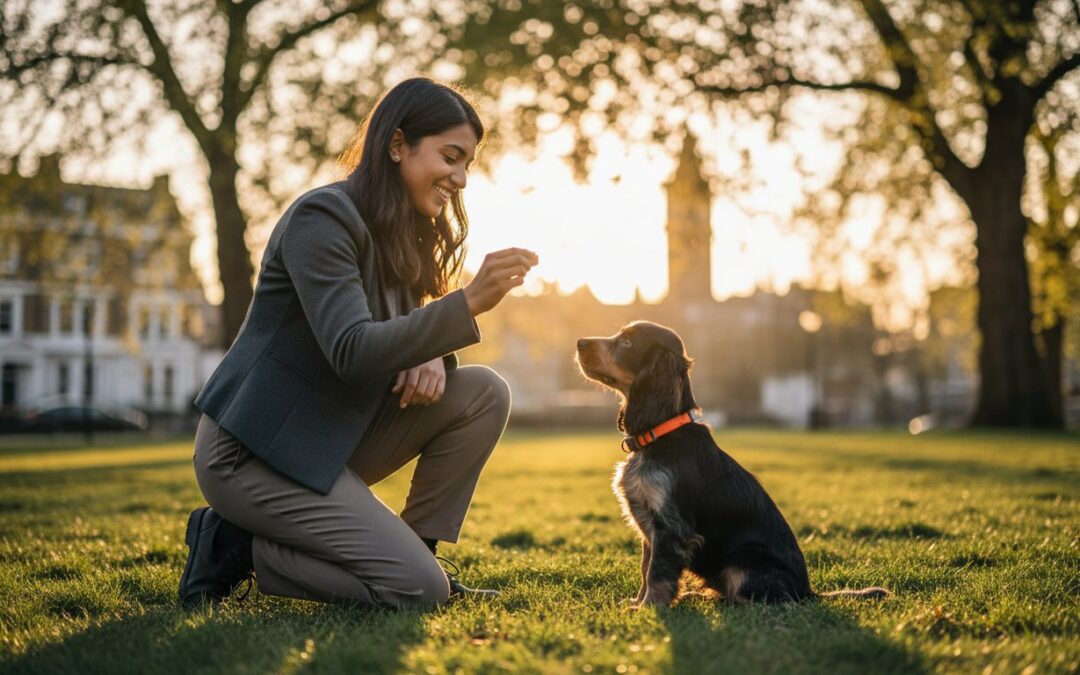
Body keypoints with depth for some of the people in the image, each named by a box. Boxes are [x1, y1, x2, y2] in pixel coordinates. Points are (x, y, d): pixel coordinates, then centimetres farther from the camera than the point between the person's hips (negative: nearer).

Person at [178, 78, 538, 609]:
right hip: (254, 450, -9)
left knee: (484, 393, -5)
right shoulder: (321, 217, -17)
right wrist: (468, 303, -34)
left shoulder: (405, 234, 11)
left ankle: (416, 550, 3)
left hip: (334, 439, 9)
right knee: (418, 590, -16)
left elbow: (398, 335, 13)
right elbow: (352, 351, -27)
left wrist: (431, 357, -12)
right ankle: (239, 547, -2)